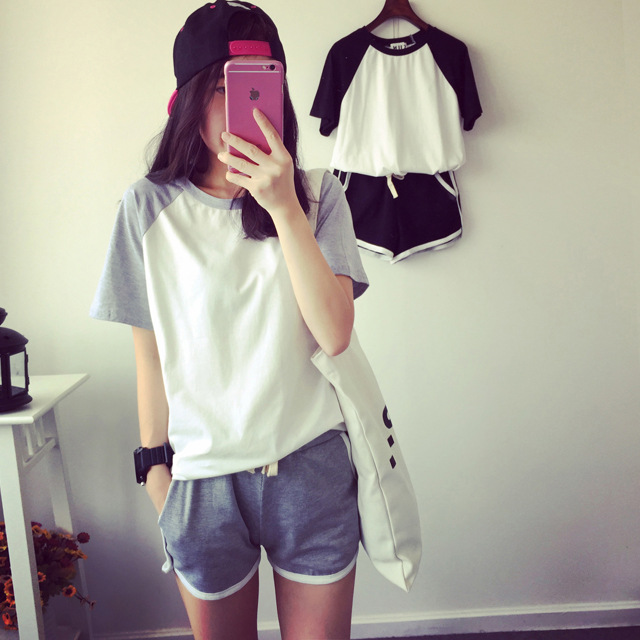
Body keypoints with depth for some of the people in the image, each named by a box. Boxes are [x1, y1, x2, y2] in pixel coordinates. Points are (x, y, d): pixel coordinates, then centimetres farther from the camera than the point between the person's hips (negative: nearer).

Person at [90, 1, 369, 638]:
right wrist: (155, 463, 6)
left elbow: (334, 334, -15)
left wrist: (283, 207, -21)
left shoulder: (317, 196, -3)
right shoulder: (150, 206, -5)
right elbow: (151, 353, 2)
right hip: (204, 475, 0)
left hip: (311, 466, 0)